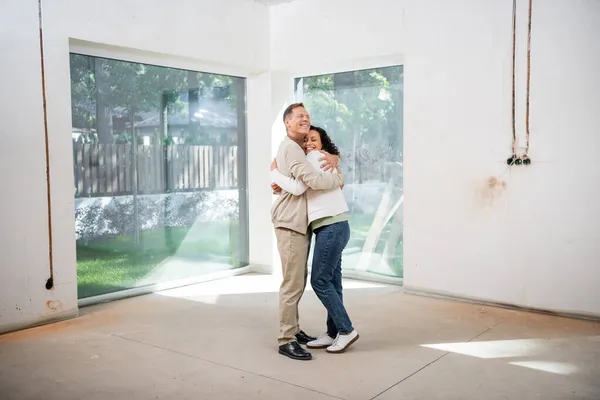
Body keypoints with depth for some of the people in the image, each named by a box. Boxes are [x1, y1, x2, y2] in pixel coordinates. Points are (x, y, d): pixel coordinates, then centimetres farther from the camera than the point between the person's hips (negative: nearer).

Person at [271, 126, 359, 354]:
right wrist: (280, 187, 10)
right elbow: (302, 191, 24)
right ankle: (333, 333, 16)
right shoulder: (323, 162, 24)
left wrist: (274, 172, -3)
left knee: (320, 281, -5)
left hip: (331, 227, -10)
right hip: (332, 227, 10)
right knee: (331, 281, 10)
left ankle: (346, 330, 2)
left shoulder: (315, 157, -6)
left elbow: (298, 188, -17)